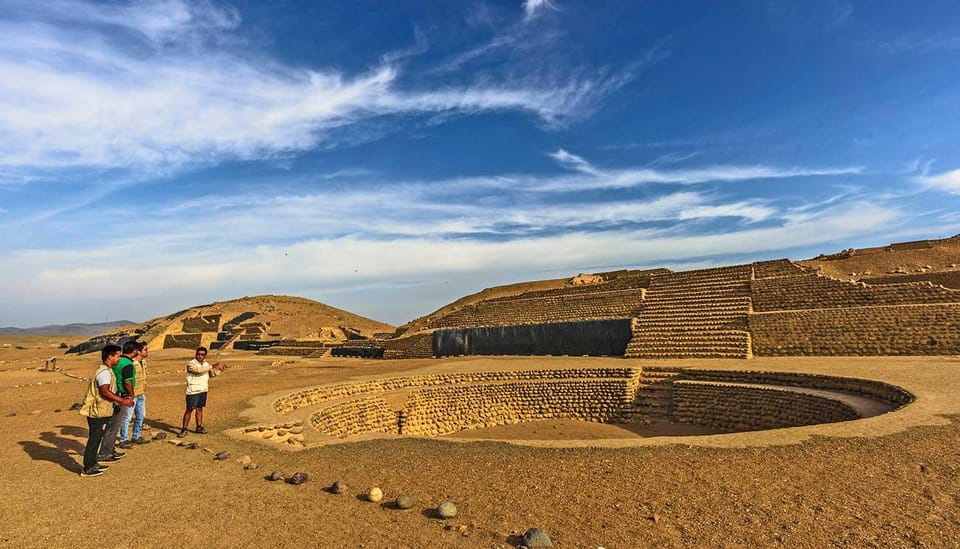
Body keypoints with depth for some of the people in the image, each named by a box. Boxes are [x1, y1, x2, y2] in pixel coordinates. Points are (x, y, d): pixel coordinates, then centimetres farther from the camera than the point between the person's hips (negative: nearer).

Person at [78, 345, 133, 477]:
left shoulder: (107, 371, 14)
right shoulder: (105, 372, -19)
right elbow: (105, 392, -27)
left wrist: (122, 399, 19)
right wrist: (122, 401, -27)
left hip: (101, 412, 10)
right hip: (98, 412, -10)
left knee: (97, 439, 17)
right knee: (94, 439, -2)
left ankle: (92, 464, 27)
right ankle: (87, 469, 5)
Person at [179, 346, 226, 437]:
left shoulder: (206, 364, 7)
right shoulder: (191, 364, -13)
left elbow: (212, 374, 17)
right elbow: (199, 370, -32)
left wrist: (219, 369, 0)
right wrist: (212, 366, -31)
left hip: (203, 390, 6)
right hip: (193, 391, -6)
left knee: (199, 409, 13)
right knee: (189, 410, -1)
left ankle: (199, 427, 21)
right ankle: (184, 430, 8)